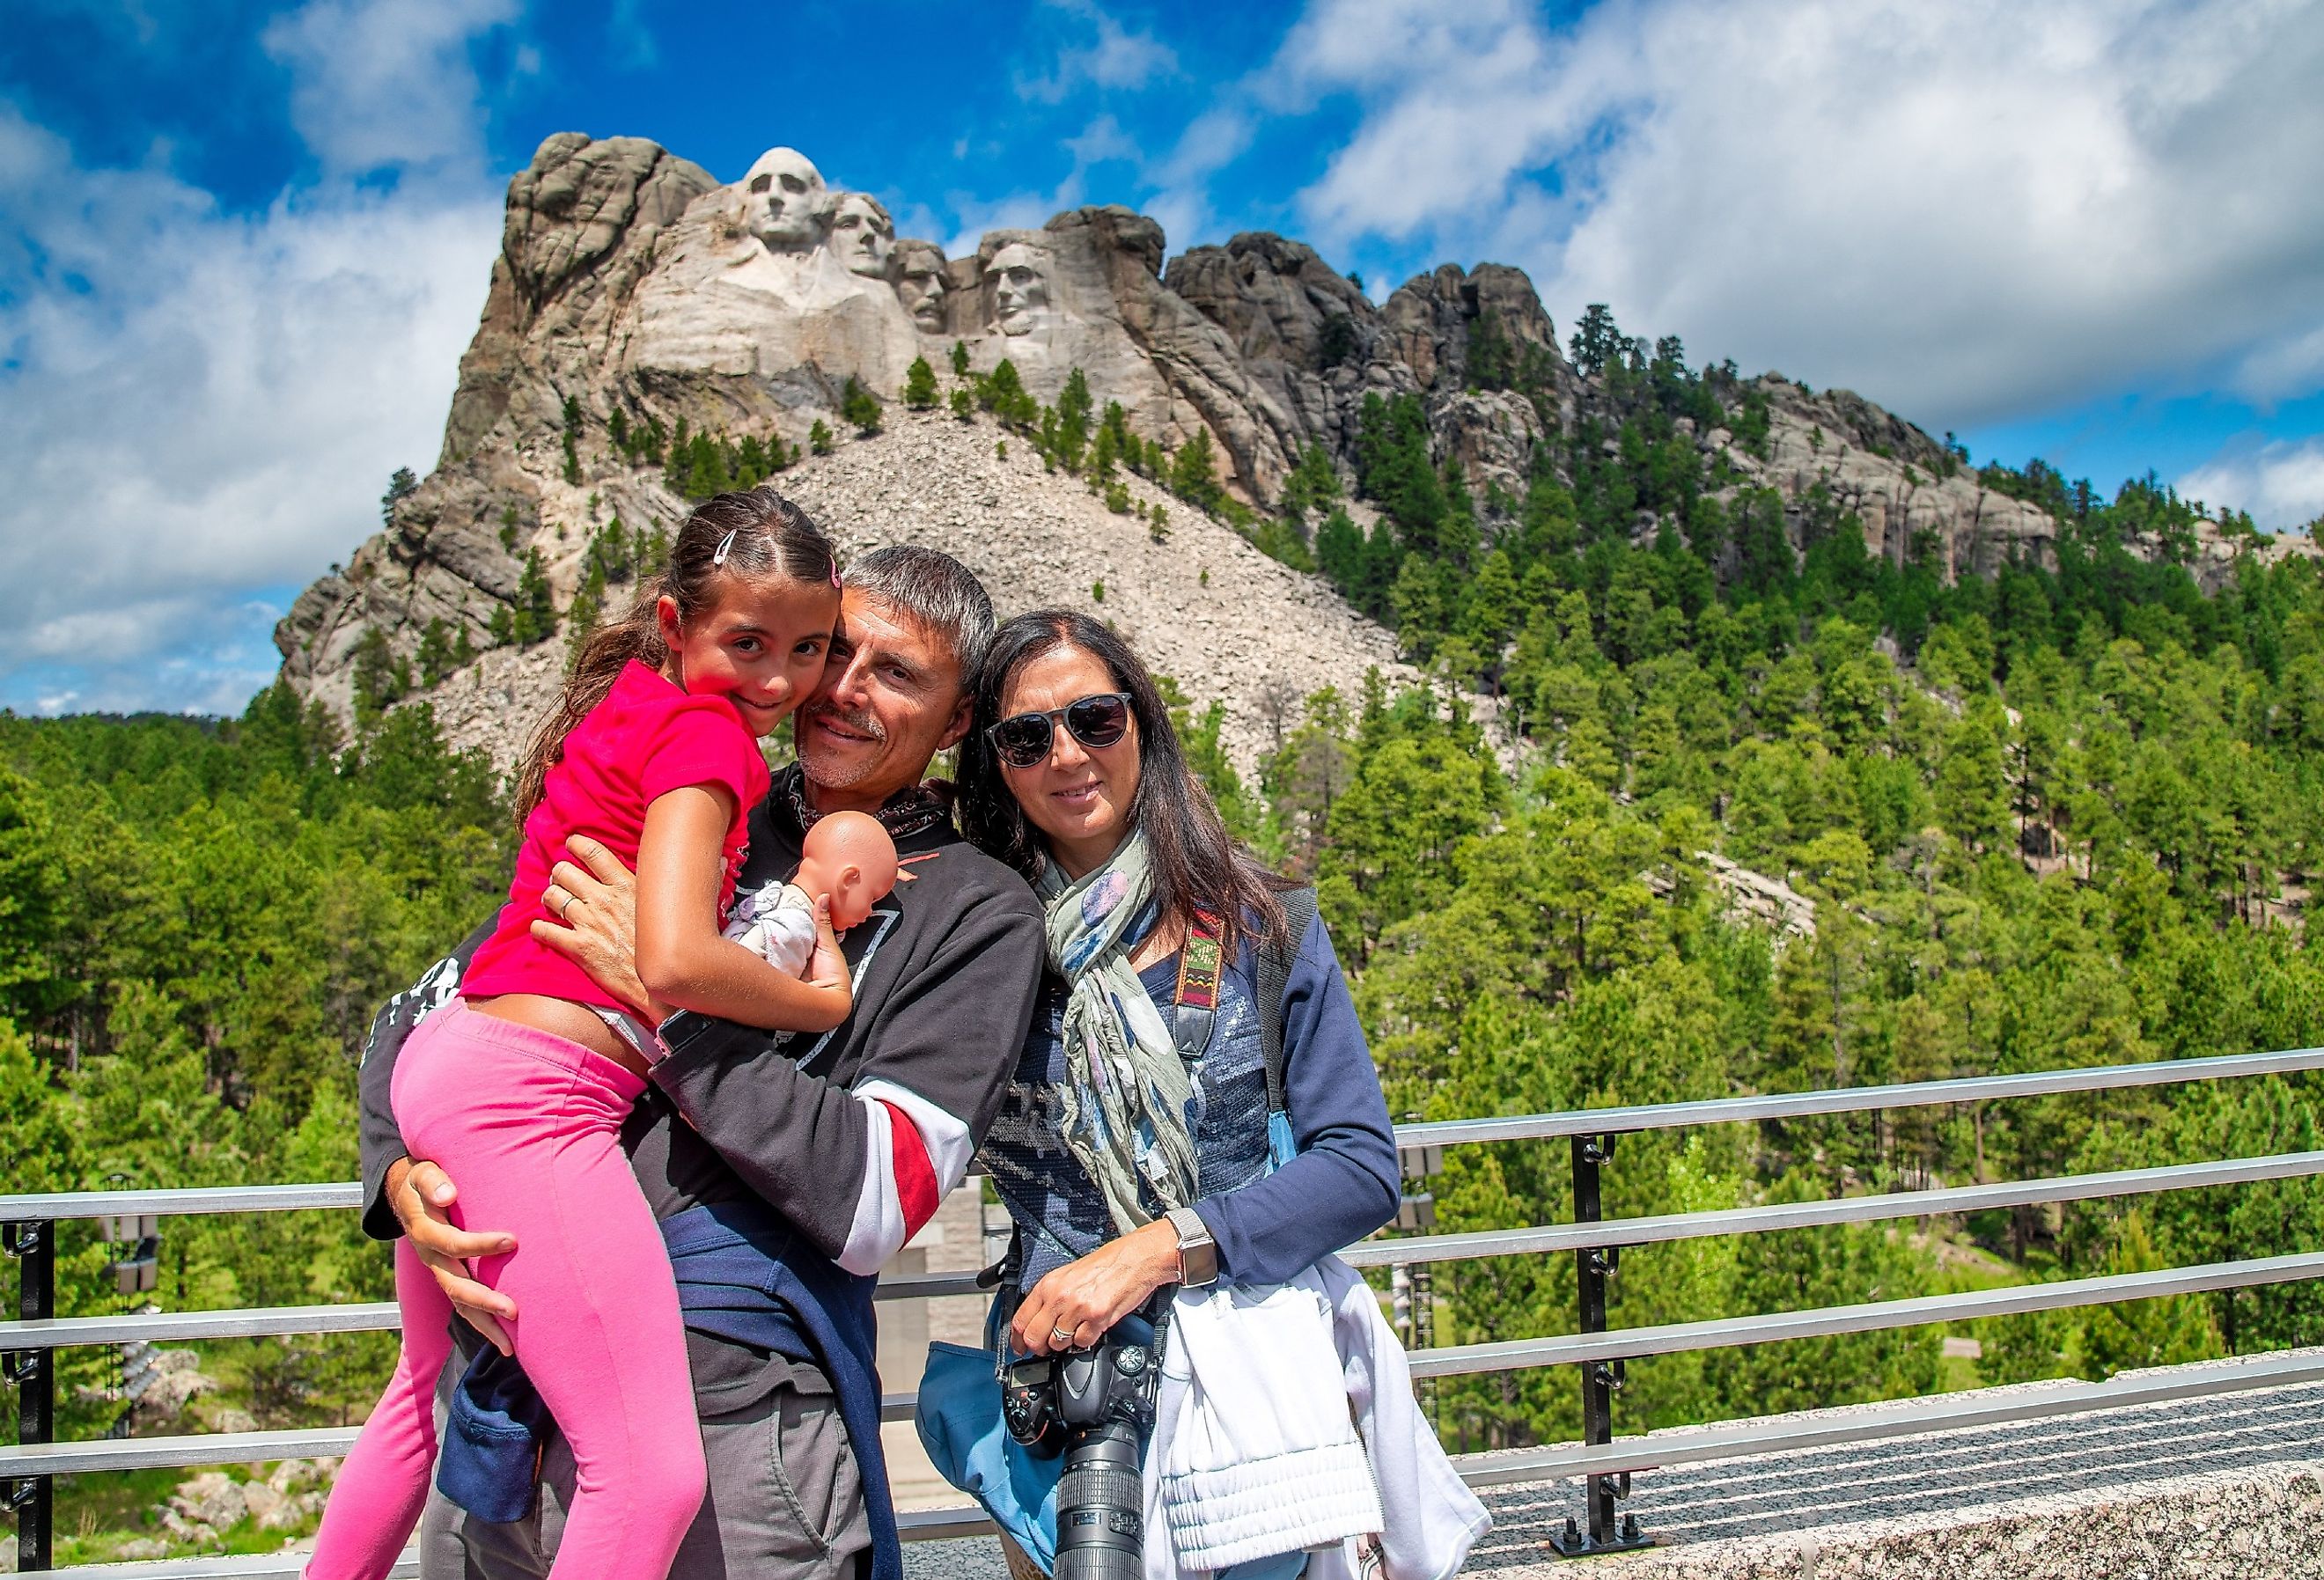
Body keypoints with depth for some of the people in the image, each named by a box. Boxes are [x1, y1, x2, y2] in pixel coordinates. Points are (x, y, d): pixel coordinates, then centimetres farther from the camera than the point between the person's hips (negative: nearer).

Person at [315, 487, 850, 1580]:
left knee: (433, 1390, 32)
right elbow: (676, 961, -22)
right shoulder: (703, 728, -11)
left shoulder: (631, 709, 16)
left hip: (447, 1062, 11)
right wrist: (825, 1003, -9)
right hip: (534, 1091, -10)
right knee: (654, 1475, -12)